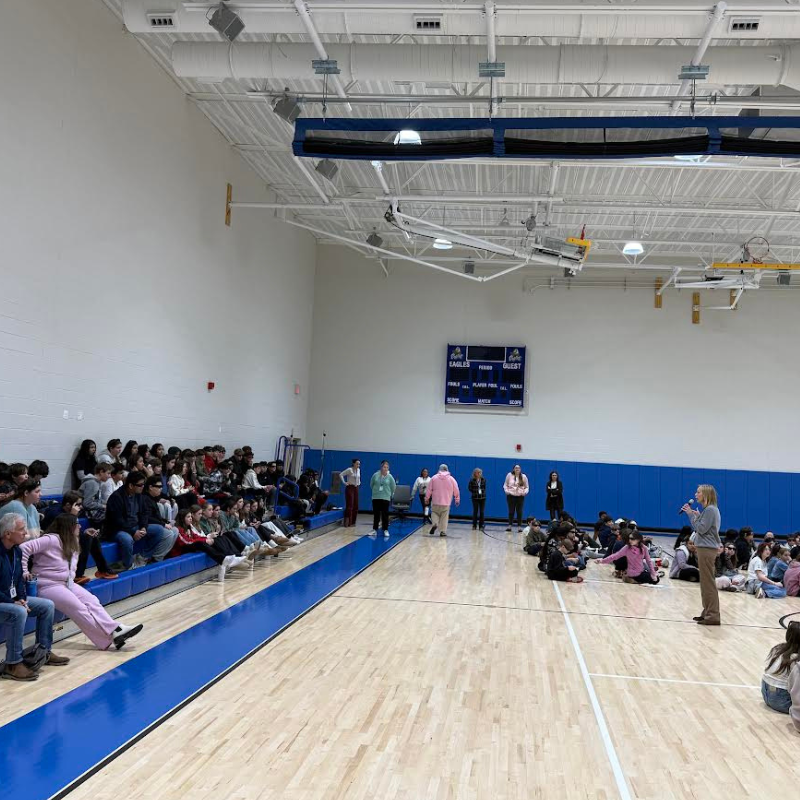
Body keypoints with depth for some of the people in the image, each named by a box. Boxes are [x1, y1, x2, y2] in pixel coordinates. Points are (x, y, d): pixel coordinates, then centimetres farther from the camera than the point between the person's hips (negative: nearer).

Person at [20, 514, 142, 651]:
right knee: (78, 608, -20)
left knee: (91, 600, -11)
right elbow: (24, 548, -25)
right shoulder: (51, 540, -16)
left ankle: (115, 630, -22)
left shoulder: (72, 543, 13)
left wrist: (70, 578, 7)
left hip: (66, 583, 9)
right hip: (47, 586, -9)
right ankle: (111, 638, -21)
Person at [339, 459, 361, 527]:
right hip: (350, 488, -7)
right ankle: (347, 522, -7)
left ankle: (352, 522, 14)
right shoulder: (349, 469, -12)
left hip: (356, 488, 7)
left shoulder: (358, 470, 9)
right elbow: (341, 474, -16)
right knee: (349, 505, -9)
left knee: (355, 506, 6)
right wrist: (344, 482, -16)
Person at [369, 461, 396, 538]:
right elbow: (371, 485, 10)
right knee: (376, 514, 7)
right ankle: (375, 530, 14)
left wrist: (390, 494, 13)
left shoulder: (390, 477, -6)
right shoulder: (375, 475, -4)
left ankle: (385, 530, 7)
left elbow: (393, 487, 6)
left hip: (386, 498, -1)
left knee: (385, 515, 1)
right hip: (376, 497, 1)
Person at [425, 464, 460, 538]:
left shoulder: (434, 478, 0)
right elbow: (456, 491, 5)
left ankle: (435, 524, -11)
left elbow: (429, 489, 3)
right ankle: (443, 531, 4)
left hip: (435, 502, 0)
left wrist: (427, 498, 13)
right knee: (444, 517, 7)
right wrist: (457, 500, 16)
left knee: (434, 513, 15)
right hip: (446, 503, 0)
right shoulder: (451, 479, 2)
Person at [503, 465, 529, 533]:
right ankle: (509, 525, 12)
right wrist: (506, 491, -8)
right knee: (511, 511, 3)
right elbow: (505, 485, 7)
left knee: (519, 512, 0)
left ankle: (519, 526, 4)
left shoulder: (524, 477, 3)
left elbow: (527, 487, 10)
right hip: (511, 496, 0)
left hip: (520, 496, 0)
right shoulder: (509, 475, 1)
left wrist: (525, 492, -8)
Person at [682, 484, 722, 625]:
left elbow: (701, 528, -18)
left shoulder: (710, 510, -15)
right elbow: (698, 529, 17)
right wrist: (693, 515, 10)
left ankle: (713, 616, -5)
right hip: (705, 548, 10)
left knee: (708, 583, -7)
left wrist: (692, 514, -12)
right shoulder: (708, 509, 16)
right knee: (705, 582, 14)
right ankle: (708, 612, 20)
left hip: (707, 550, -10)